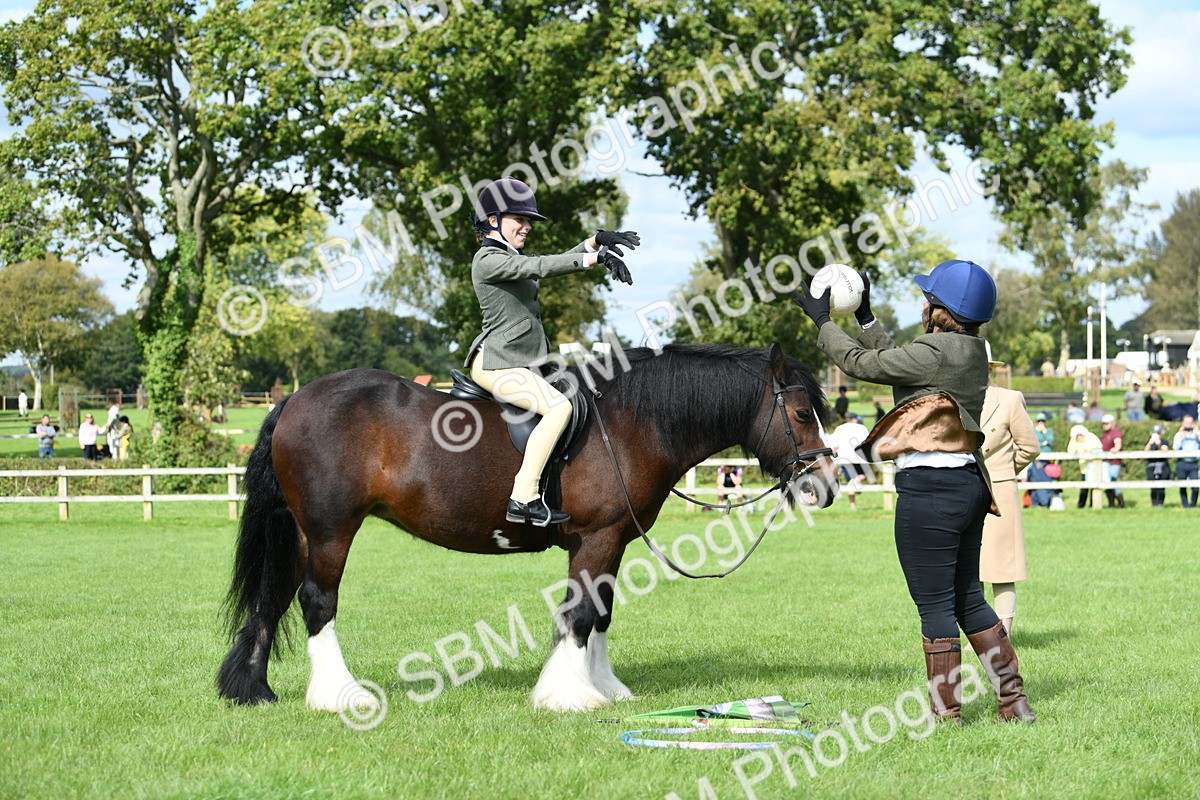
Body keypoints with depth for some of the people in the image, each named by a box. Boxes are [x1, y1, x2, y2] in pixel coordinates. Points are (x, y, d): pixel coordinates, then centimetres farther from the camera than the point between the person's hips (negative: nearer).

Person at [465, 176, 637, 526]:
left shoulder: (511, 257, 20)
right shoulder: (488, 260, -10)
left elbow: (555, 262, 16)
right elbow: (541, 267, -22)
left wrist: (597, 241, 0)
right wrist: (596, 258, -26)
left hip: (520, 362, 11)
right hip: (497, 364, -11)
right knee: (558, 406, -28)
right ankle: (523, 500, -31)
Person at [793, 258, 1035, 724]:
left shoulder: (935, 352, -16)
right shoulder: (971, 352, 11)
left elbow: (861, 364, -9)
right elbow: (895, 360, 23)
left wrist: (823, 322, 4)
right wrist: (863, 318, 27)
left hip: (930, 490, -9)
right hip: (969, 483, 9)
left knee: (935, 606, 0)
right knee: (967, 597, 17)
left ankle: (946, 715, 6)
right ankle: (1014, 702, 18)